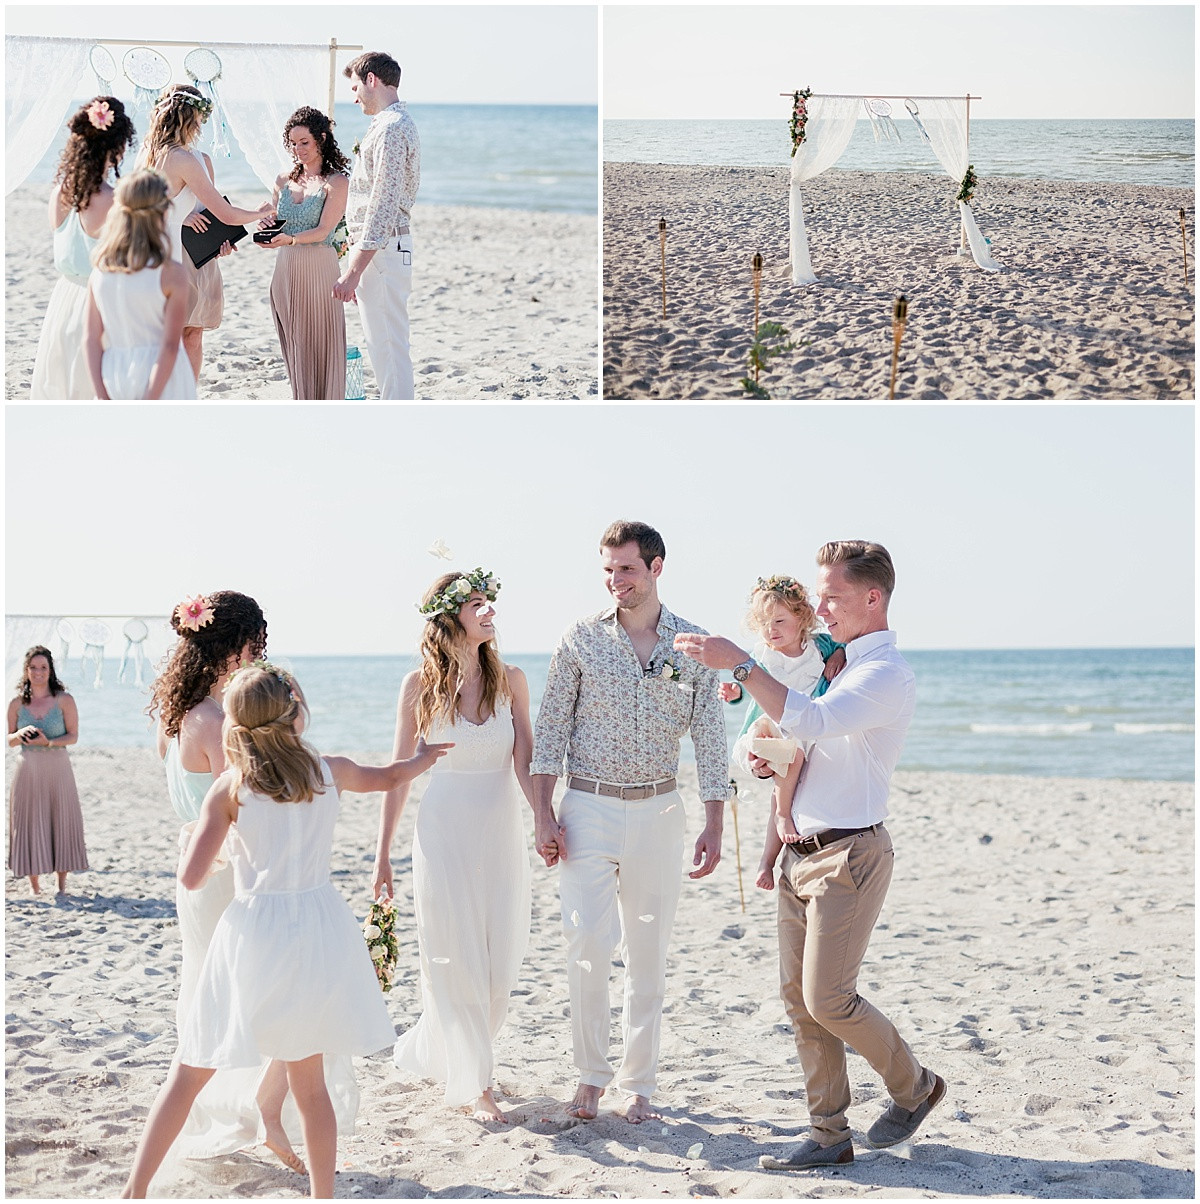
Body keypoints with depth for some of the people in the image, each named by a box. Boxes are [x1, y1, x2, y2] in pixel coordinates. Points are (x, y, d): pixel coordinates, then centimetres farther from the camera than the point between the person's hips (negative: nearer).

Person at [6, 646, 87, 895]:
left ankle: (62, 884, 10)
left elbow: (73, 736, -3)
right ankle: (34, 885, 12)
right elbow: (8, 740, 8)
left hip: (57, 770, -1)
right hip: (27, 772, 1)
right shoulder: (17, 704, 3)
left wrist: (48, 742, -18)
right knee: (29, 825, 3)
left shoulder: (64, 700, -2)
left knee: (61, 823, 2)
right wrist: (21, 734, -14)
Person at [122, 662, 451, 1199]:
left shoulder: (228, 789, -6)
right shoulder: (329, 771, 3)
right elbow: (387, 777, 25)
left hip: (254, 934, -2)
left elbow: (191, 877, -7)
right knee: (308, 1081, 13)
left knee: (188, 1072, 9)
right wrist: (424, 757, 47)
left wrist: (198, 842, 15)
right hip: (319, 930, 3)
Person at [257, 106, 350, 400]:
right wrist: (267, 227, -3)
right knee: (294, 349, 8)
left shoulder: (336, 182, -5)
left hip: (319, 270, -6)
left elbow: (323, 230, -13)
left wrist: (290, 239, -29)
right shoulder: (284, 181, 13)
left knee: (320, 349, -3)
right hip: (286, 271, 6)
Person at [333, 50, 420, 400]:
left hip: (381, 252, -11)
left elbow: (383, 208, -23)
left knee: (389, 348, -7)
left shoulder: (390, 129, -16)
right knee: (384, 348, 15)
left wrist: (353, 271, -24)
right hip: (381, 250, 11)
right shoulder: (396, 123, 18)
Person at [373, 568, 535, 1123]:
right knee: (457, 961, 0)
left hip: (502, 832, 3)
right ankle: (471, 1082, 10)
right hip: (444, 832, -3)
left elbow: (524, 763, -1)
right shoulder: (421, 685, -5)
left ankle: (435, 1051, 31)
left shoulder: (509, 680, 2)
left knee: (500, 961, 9)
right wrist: (383, 853, 3)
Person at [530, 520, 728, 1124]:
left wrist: (714, 824, 0)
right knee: (589, 941, -11)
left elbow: (710, 739, 5)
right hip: (588, 808, -1)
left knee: (648, 952, 6)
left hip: (657, 810, 1)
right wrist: (542, 814, -5)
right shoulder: (581, 639, 0)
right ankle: (591, 1073, 6)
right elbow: (550, 730, 2)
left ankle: (638, 1082, 16)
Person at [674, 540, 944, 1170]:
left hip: (849, 854, -9)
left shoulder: (886, 673, -15)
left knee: (828, 999, -6)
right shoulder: (842, 662, 16)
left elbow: (810, 721, -30)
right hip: (802, 852, 9)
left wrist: (741, 664, -31)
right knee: (799, 998, 7)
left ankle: (914, 1086, 18)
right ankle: (829, 1135, 15)